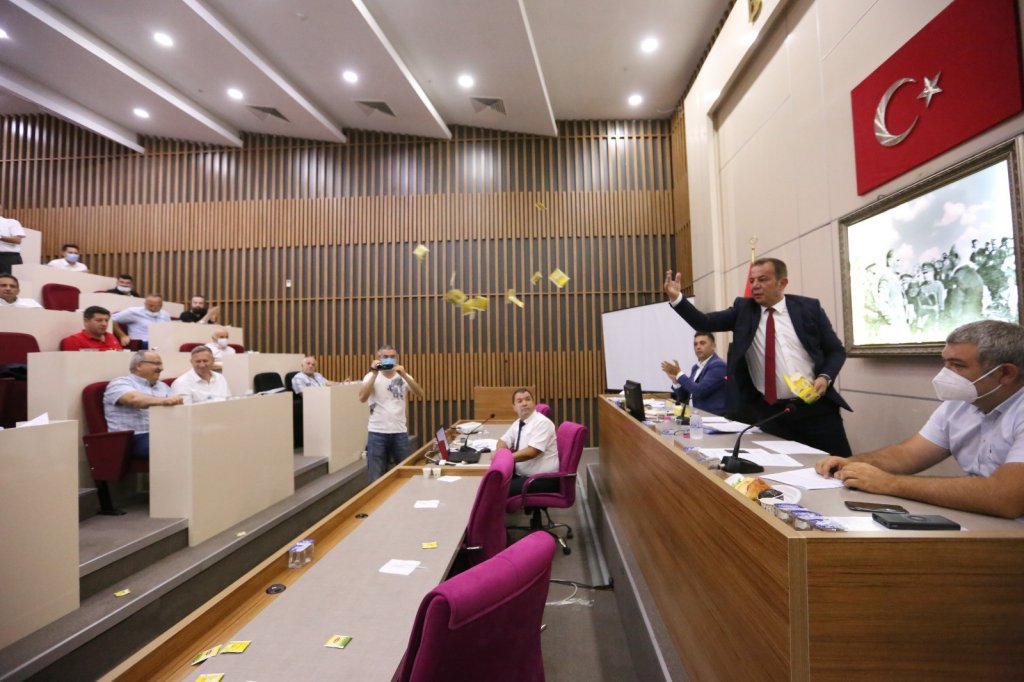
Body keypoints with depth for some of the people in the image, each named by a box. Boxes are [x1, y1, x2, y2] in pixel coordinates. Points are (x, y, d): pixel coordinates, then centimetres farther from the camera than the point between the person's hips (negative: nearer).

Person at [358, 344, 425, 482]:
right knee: (377, 477, 5)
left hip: (400, 432, 2)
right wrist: (374, 374, -21)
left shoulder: (403, 376, 3)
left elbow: (420, 394, -12)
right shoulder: (371, 376, -2)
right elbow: (362, 398, -18)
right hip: (377, 433, -2)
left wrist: (404, 375, -23)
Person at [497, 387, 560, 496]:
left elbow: (531, 452, -23)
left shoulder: (542, 422, -15)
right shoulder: (518, 423, 9)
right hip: (522, 475, 8)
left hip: (543, 479, -8)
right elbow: (503, 441, 16)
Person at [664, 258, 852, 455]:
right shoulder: (743, 309, 3)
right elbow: (704, 322, -7)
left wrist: (825, 377, -11)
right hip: (770, 412, 0)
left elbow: (836, 350, 8)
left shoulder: (809, 307, 3)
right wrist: (676, 298, -21)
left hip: (815, 407, 0)